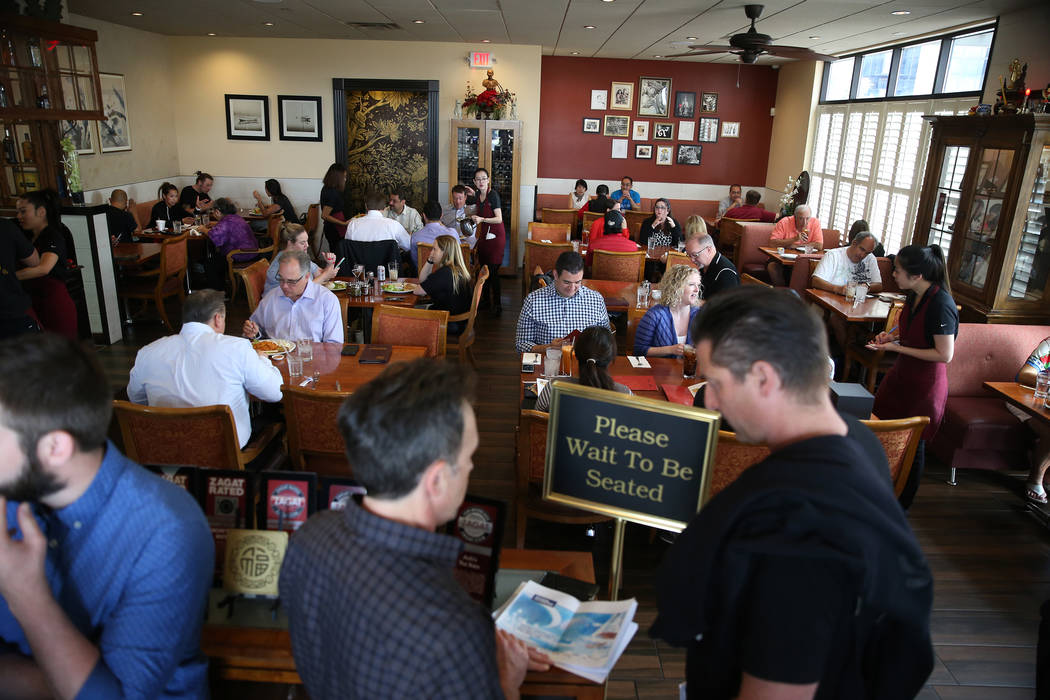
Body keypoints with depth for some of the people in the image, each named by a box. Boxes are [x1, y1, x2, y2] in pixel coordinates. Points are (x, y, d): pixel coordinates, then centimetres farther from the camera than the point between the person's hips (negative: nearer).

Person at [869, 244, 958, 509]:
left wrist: (897, 347, -22)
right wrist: (892, 335, 0)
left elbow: (945, 354, -24)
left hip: (925, 383, -8)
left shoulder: (941, 305, -26)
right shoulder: (914, 295, 0)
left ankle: (901, 506, 25)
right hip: (903, 373, 8)